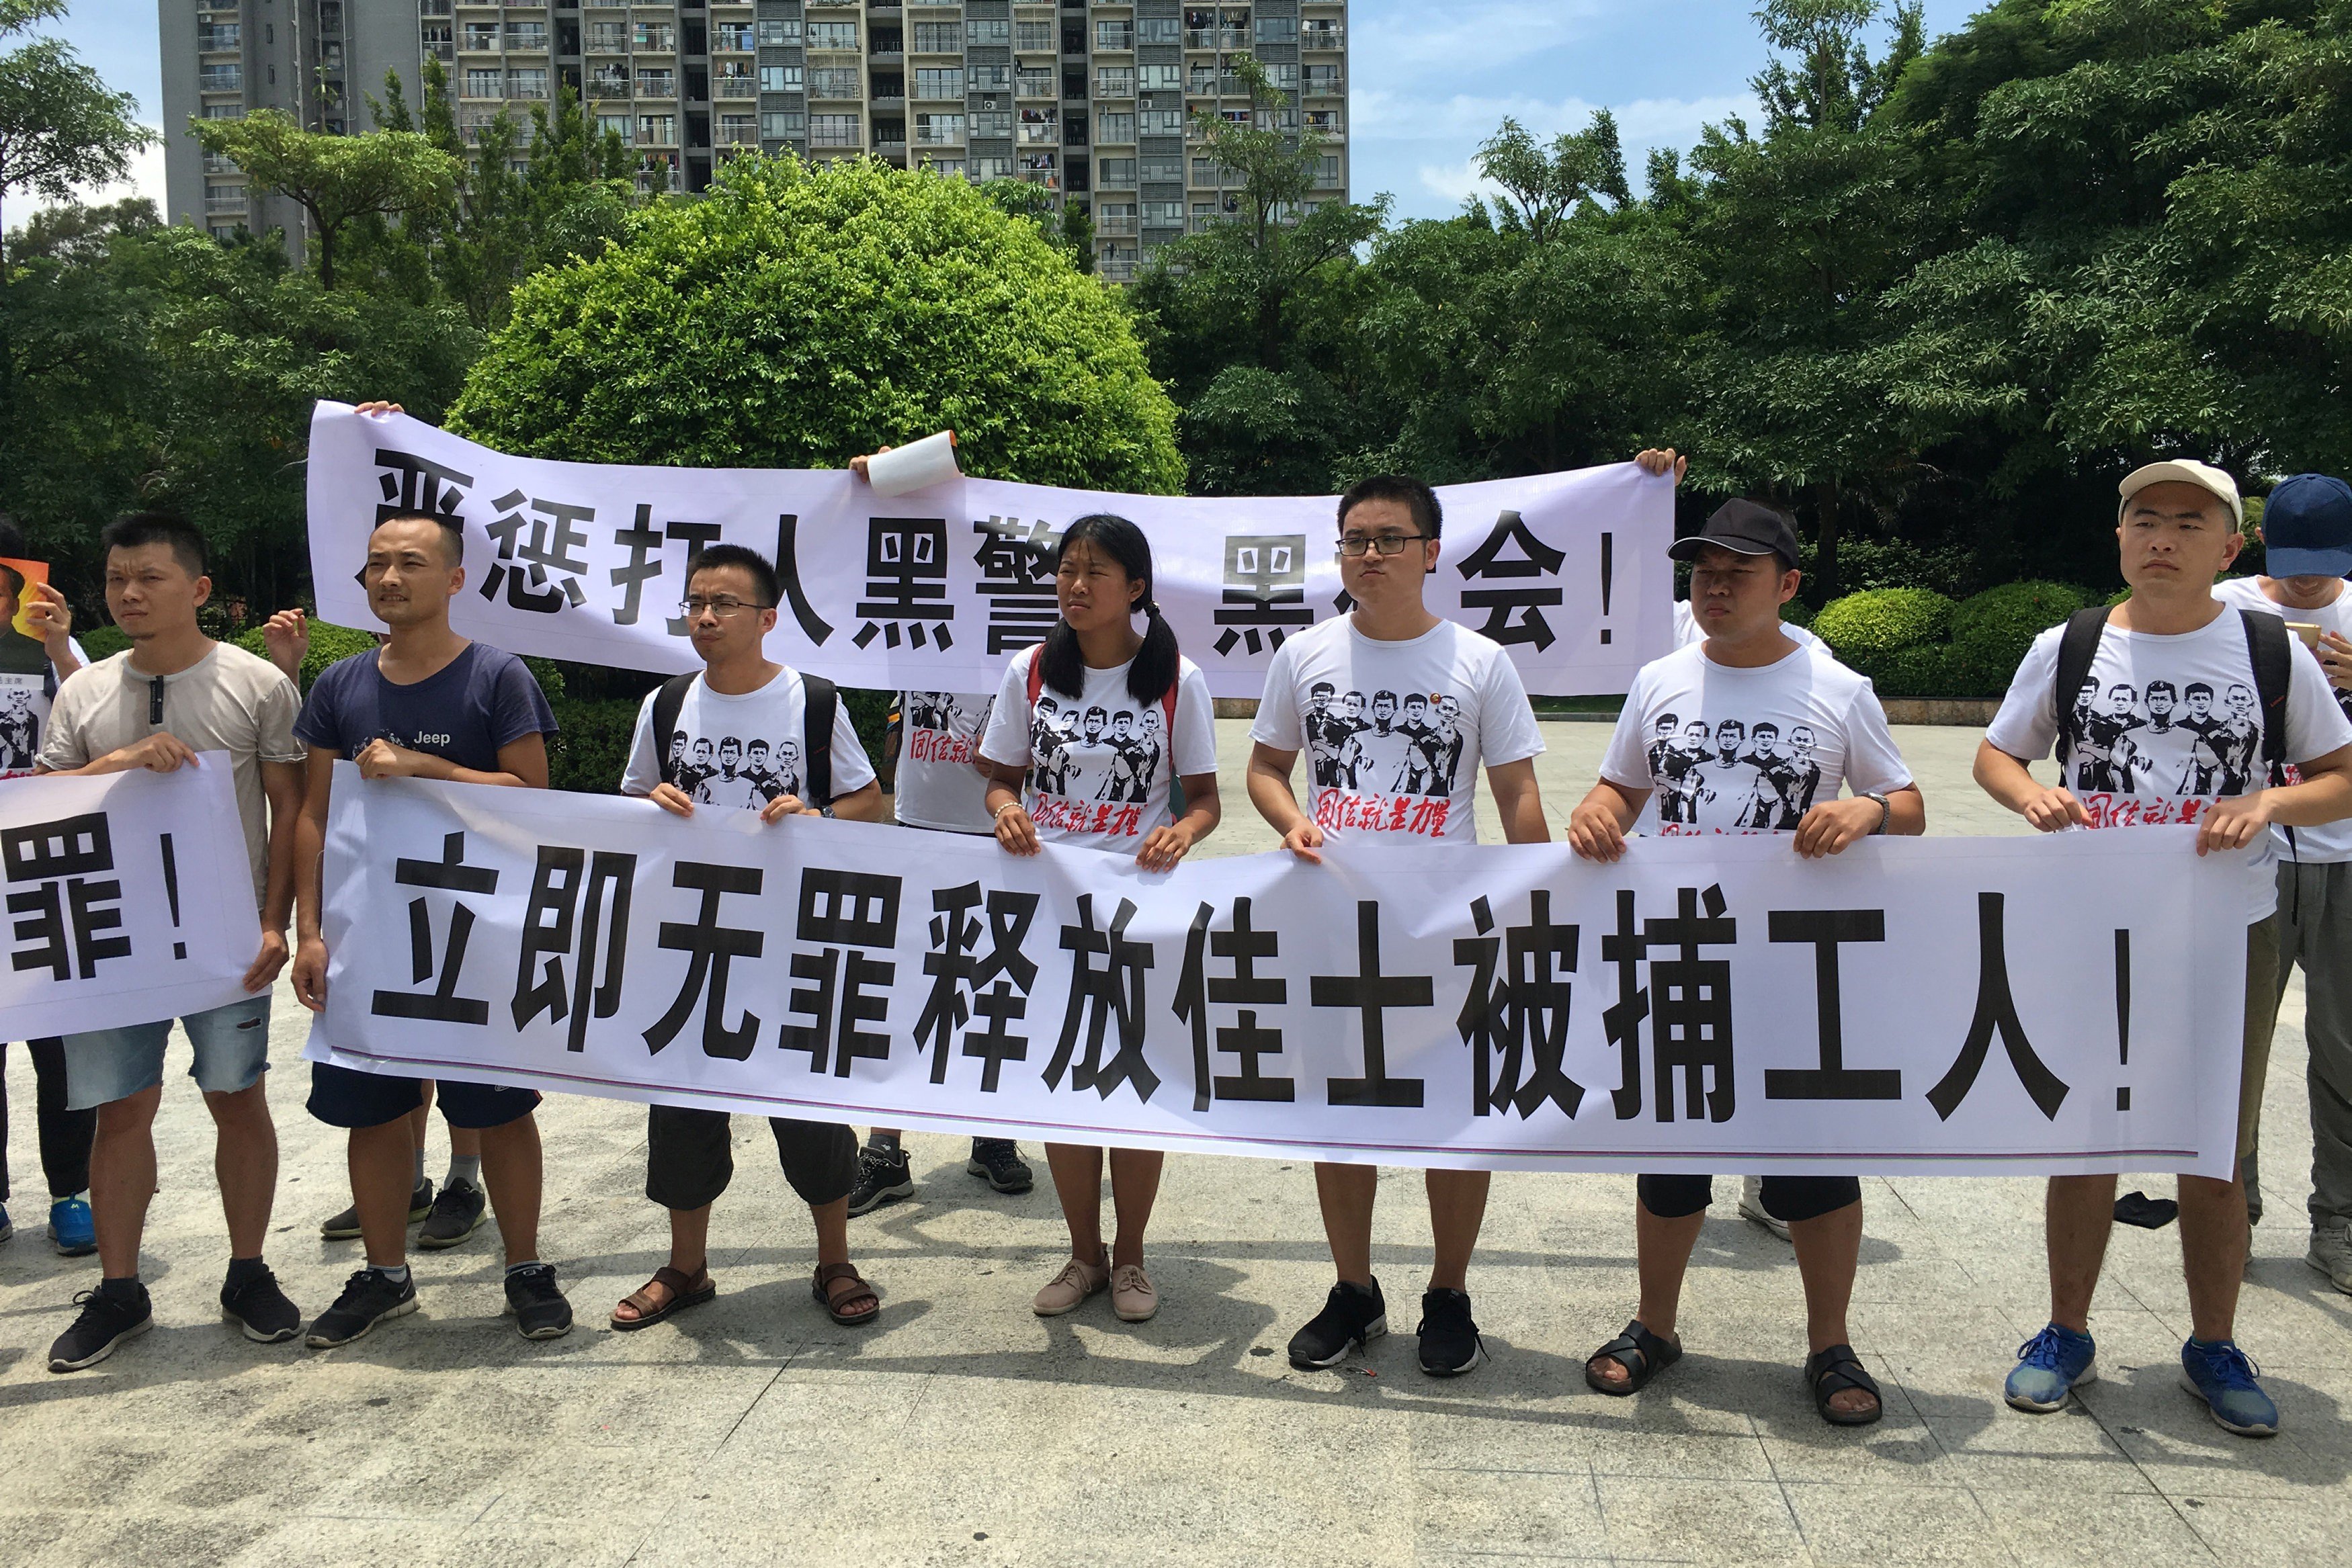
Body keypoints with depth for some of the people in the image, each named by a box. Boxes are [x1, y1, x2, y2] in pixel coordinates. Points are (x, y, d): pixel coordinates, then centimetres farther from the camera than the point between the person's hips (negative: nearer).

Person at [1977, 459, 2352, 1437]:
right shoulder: (2065, 649, 0)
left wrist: (2272, 803, -17)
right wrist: (2029, 793, -13)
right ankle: (2068, 1334, 26)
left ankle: (2213, 1347, 28)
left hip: (2227, 935, 0)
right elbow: (1993, 755, 9)